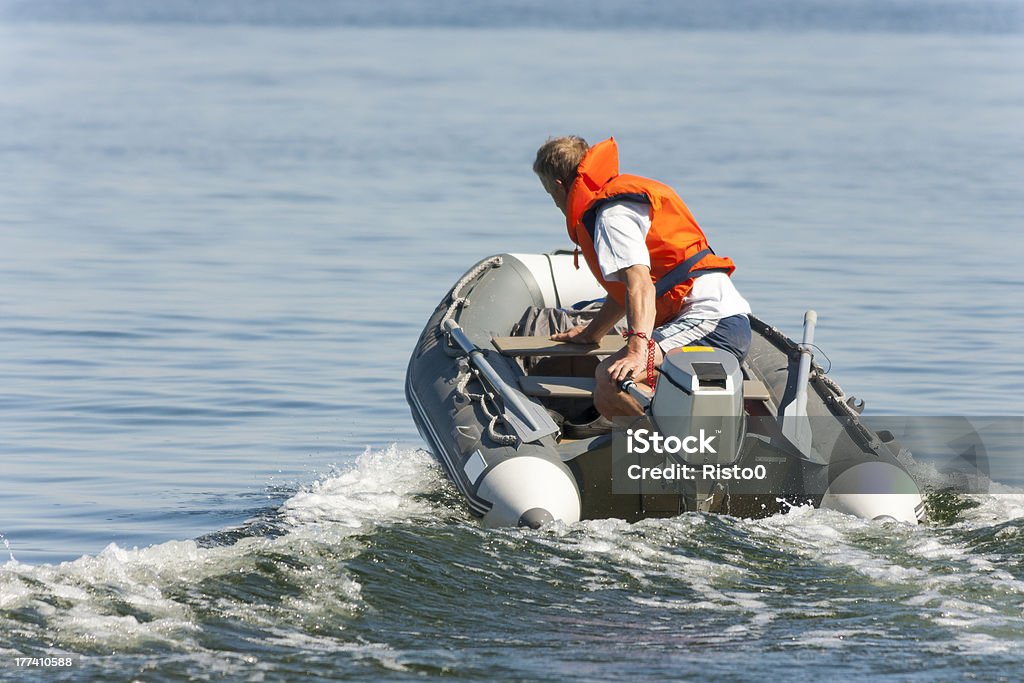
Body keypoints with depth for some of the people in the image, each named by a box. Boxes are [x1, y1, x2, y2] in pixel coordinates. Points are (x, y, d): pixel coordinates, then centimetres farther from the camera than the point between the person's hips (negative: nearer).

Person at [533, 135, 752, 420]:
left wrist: (638, 350, -36)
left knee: (611, 379, -28)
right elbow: (627, 286, 37)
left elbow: (640, 284, -25)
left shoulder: (612, 215, -8)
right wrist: (591, 333, 49)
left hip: (709, 321, -11)